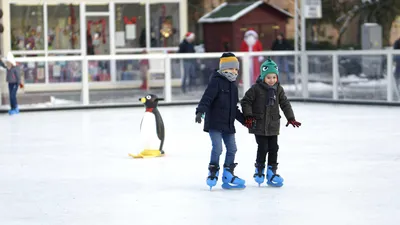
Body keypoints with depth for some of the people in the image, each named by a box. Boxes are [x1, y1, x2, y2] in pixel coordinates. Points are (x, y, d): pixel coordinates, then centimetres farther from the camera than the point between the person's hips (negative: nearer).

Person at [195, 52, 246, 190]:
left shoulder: (233, 85, 16)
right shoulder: (216, 81, -9)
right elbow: (207, 97, -21)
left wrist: (244, 120, 26)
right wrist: (200, 111, -35)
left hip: (228, 124, 8)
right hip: (214, 123, -8)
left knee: (232, 149, 8)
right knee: (217, 148, -13)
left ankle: (228, 176, 17)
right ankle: (213, 173, 3)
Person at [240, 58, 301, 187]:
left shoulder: (278, 89, 4)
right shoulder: (256, 88, -9)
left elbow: (285, 104, 10)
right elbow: (245, 101, -6)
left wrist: (291, 118, 4)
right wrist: (248, 116, -14)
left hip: (273, 125, 4)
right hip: (259, 124, -4)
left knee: (273, 148, 4)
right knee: (263, 148, -5)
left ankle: (271, 172, 13)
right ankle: (259, 171, 13)